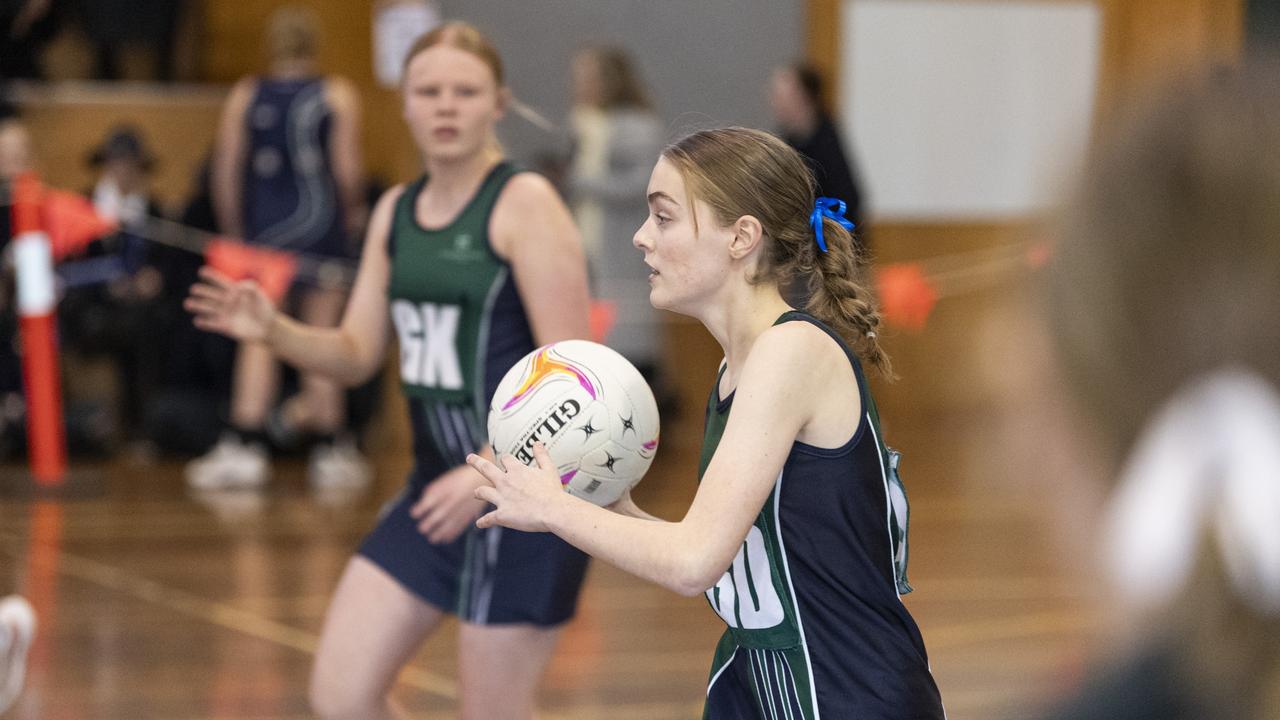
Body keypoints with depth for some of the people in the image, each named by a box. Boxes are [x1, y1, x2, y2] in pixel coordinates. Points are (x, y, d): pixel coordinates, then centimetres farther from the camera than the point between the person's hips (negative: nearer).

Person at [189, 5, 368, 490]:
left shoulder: (245, 96, 4)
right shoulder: (337, 96, 0)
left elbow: (226, 171, 3)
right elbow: (347, 169, -7)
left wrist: (233, 231, 12)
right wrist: (351, 212, 10)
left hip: (263, 225, 1)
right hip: (320, 222, -1)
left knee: (259, 339, 2)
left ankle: (244, 445, -8)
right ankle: (327, 446, 10)